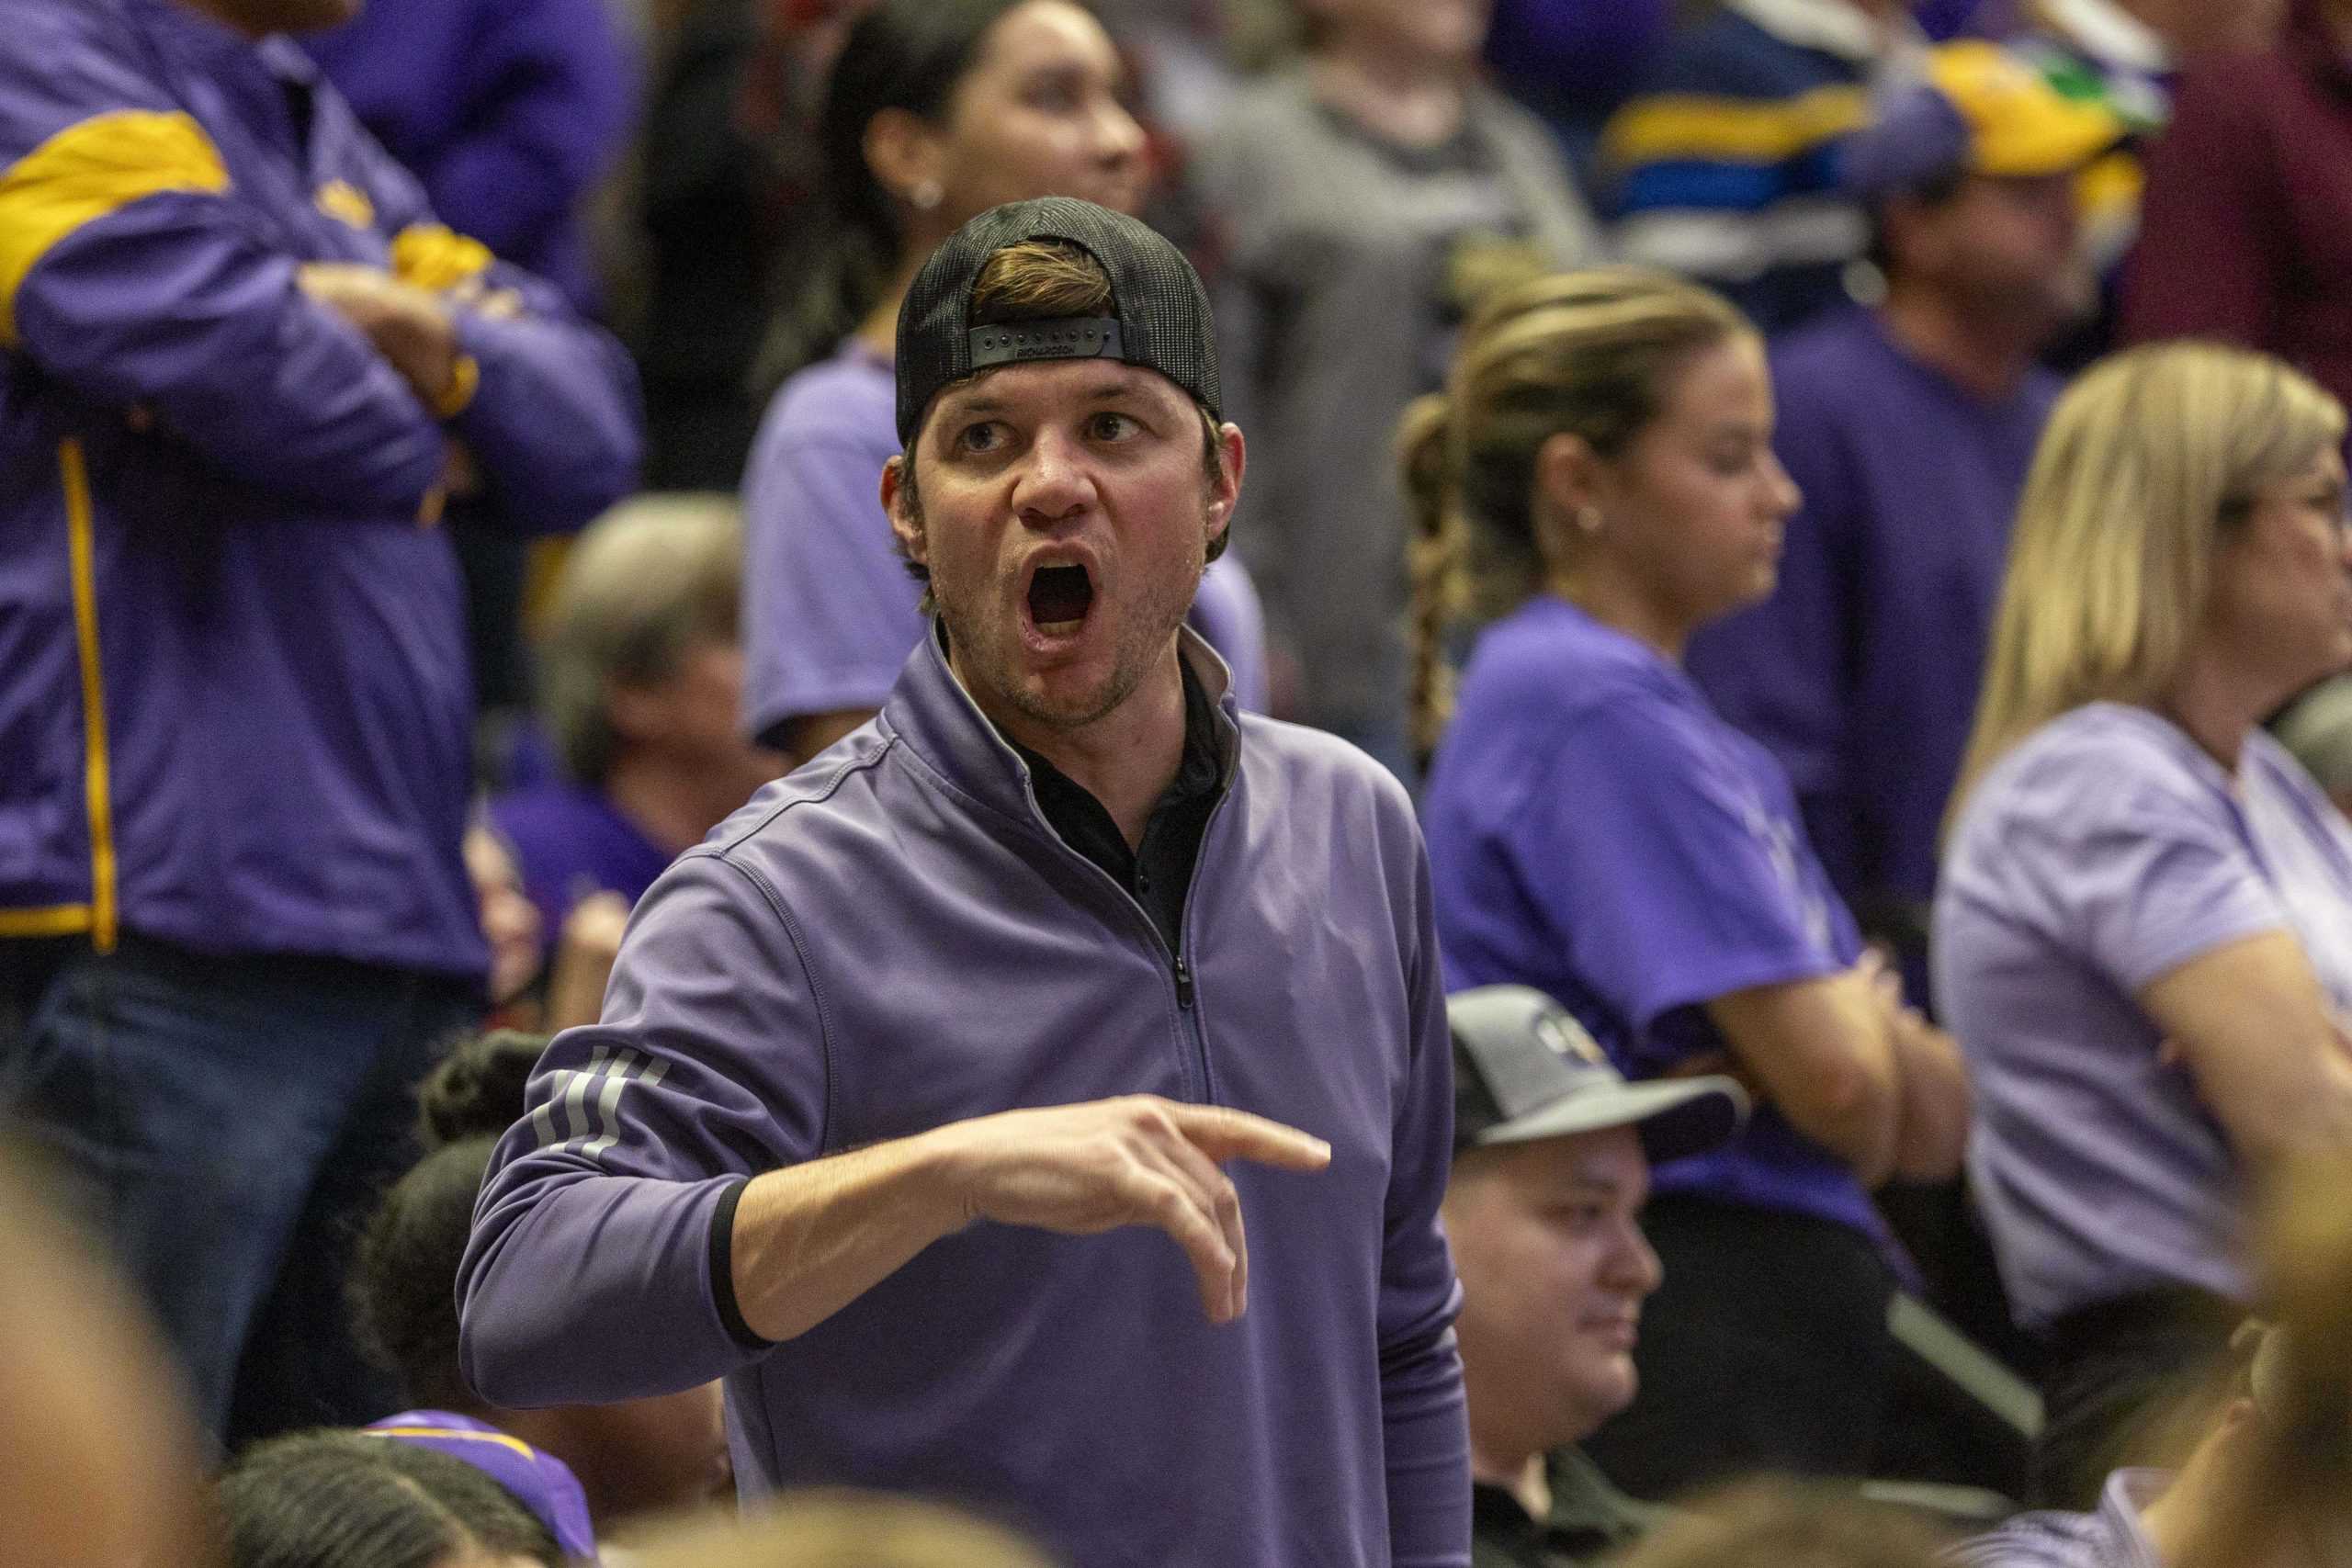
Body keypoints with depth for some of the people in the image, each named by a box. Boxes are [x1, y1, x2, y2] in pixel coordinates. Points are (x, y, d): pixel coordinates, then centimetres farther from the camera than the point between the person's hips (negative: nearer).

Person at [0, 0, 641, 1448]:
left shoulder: (315, 130, 23)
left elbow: (591, 430, 19)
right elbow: (212, 328, -21)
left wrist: (446, 349, -3)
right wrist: (414, 454, 0)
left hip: (395, 932, 9)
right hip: (169, 919, -9)